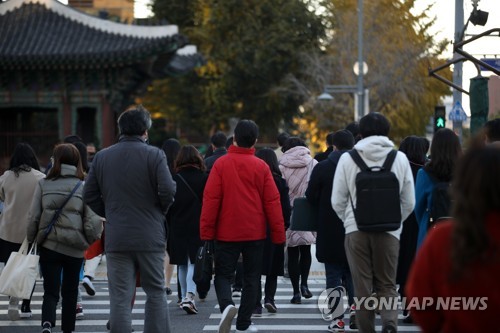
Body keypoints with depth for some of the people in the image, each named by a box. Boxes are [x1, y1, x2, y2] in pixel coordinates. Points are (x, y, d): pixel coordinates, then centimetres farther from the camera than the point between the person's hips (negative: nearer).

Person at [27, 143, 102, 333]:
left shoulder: (44, 185, -3)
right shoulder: (83, 187, -5)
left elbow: (33, 217, 0)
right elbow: (92, 220, -7)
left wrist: (31, 239, 14)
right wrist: (91, 239, 10)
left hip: (48, 245, 0)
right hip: (74, 247, 0)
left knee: (51, 291, 1)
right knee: (70, 291, 15)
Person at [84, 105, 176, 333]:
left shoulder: (102, 157, 5)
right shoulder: (154, 155, -7)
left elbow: (90, 196, 5)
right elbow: (168, 191, -14)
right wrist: (159, 212, 6)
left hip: (116, 238, 2)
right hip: (150, 237, -2)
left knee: (120, 297, 3)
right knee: (155, 293, 10)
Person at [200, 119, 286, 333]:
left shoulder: (221, 164, -5)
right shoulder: (261, 167, -2)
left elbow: (210, 199, -7)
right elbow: (272, 202, -1)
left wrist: (206, 232, -1)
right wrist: (278, 235, 4)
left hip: (226, 233, -1)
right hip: (255, 233, 1)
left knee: (223, 275, 7)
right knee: (251, 277, 11)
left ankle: (227, 305, -21)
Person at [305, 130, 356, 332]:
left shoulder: (322, 168, -8)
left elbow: (311, 197, -6)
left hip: (330, 232, -2)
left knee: (334, 275, 5)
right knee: (352, 273, 18)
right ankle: (354, 306, 1)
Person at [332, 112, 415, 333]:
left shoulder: (347, 159, -1)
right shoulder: (399, 158, 2)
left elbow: (337, 201, 0)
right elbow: (409, 202, 4)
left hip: (356, 230, -1)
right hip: (389, 231, 1)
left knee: (362, 286, 7)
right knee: (387, 284, 9)